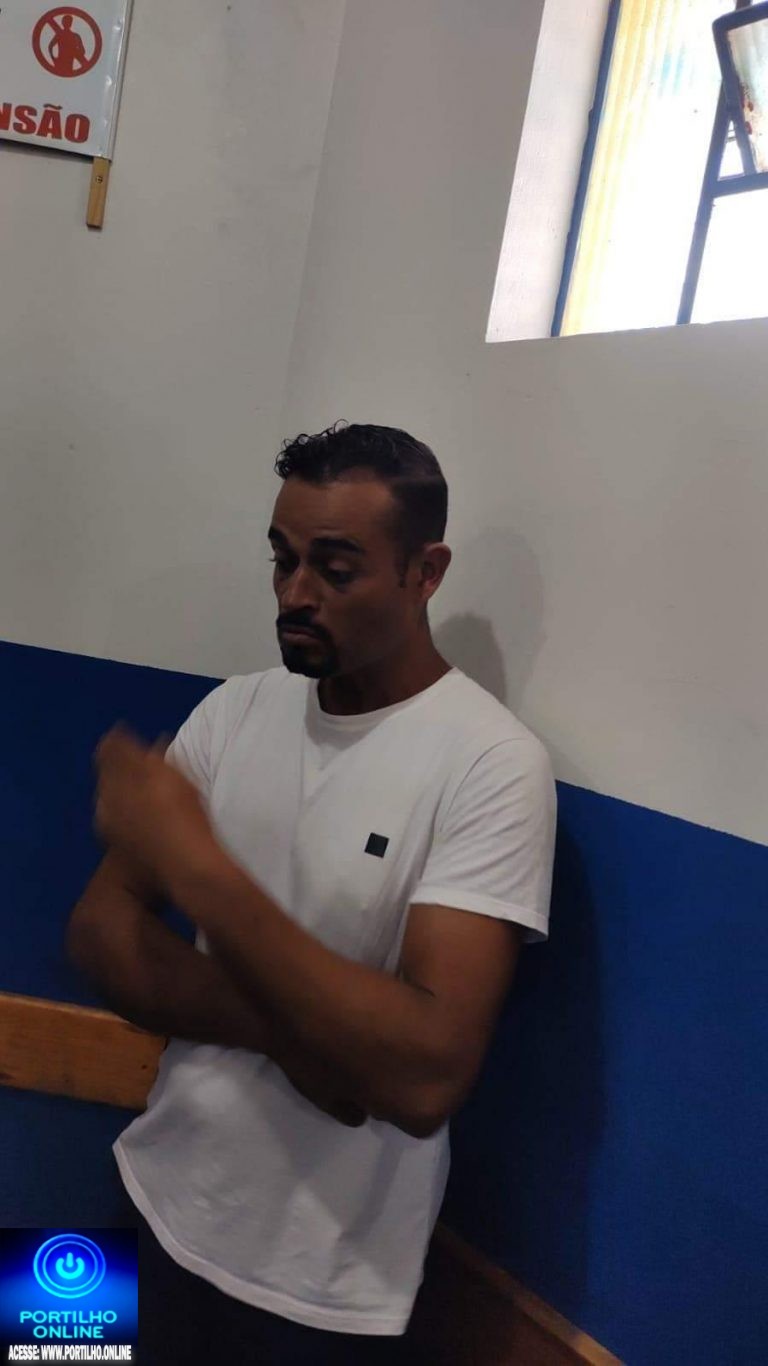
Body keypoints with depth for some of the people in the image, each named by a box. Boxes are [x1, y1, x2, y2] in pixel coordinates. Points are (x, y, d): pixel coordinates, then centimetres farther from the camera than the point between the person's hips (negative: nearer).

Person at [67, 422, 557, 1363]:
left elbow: (426, 1076, -29)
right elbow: (98, 931, -5)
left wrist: (196, 864, -30)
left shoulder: (492, 763, -21)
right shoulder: (235, 709, -3)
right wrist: (285, 1028, -20)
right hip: (160, 1203, 5)